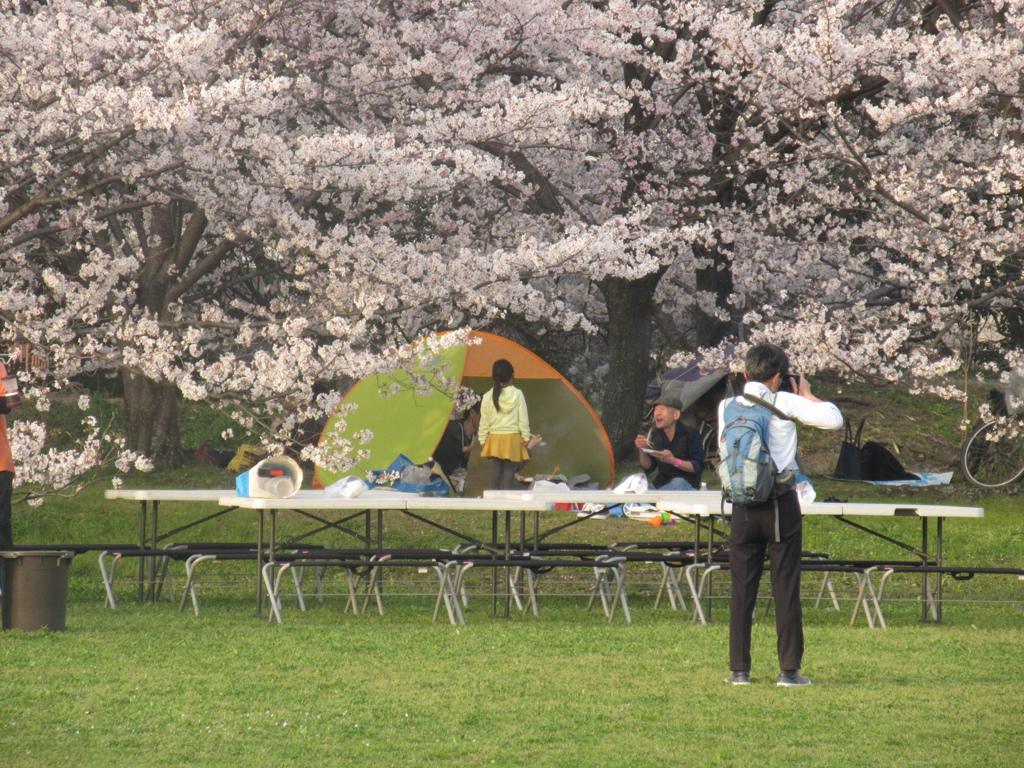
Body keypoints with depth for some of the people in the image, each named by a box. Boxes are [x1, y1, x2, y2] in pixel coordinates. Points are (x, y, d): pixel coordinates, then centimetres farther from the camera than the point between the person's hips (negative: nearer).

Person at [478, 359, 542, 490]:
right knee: (509, 473, -3)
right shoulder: (517, 394, -3)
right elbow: (523, 419, 0)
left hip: (494, 439, 1)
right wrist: (526, 438, 8)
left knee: (495, 474, 3)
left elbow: (484, 423, 4)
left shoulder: (488, 397, 0)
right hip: (513, 439, -1)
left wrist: (483, 441, 12)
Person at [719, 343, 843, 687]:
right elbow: (834, 418, -8)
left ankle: (739, 669, 5)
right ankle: (789, 669, 0)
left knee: (742, 590, 7)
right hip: (781, 503, -3)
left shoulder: (728, 406, 6)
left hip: (743, 504, 3)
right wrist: (807, 395, 7)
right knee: (786, 589, 1)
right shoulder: (784, 403, -5)